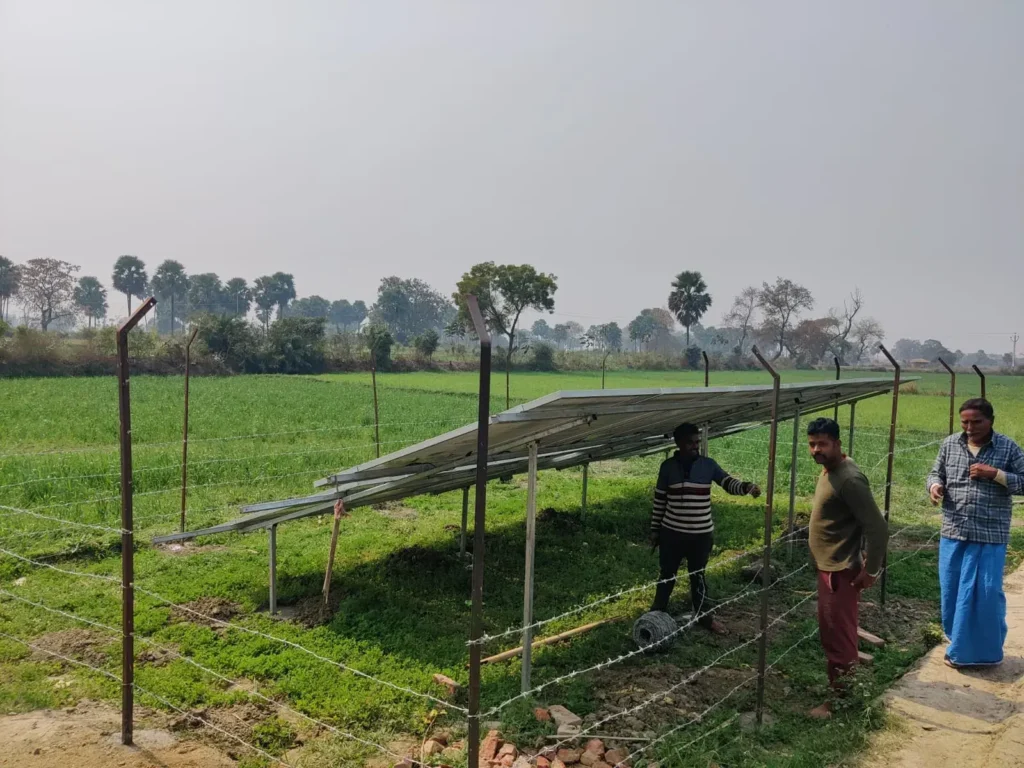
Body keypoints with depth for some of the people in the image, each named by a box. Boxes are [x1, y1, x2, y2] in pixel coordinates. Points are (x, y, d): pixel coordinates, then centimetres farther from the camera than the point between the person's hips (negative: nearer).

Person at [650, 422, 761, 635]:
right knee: (667, 575, 13)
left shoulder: (708, 465, -3)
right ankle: (657, 613, 30)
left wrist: (746, 486, -30)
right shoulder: (668, 466, -4)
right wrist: (655, 530, 4)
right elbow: (659, 499, 1)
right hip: (672, 532, 0)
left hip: (701, 534, 0)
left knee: (698, 576, 15)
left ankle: (704, 616, 30)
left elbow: (728, 483, -7)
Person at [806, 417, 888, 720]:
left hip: (841, 572, -10)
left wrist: (871, 570, -19)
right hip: (828, 567, 10)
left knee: (839, 637, 1)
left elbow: (877, 527, -25)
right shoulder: (828, 470, 7)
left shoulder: (849, 478, -24)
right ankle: (837, 689, 35)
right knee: (830, 633, 20)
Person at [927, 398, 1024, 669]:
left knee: (986, 593, 0)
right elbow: (936, 473, 12)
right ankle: (960, 645, 30)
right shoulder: (950, 444, 3)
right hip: (954, 532, 3)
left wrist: (995, 474, -18)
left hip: (990, 536, -3)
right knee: (952, 591, 11)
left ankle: (984, 650, 19)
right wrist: (935, 486, -10)